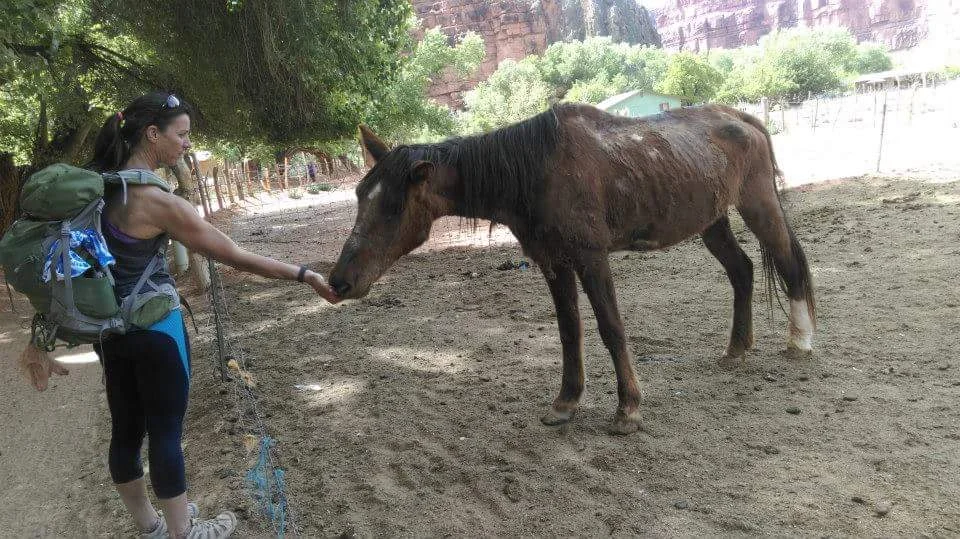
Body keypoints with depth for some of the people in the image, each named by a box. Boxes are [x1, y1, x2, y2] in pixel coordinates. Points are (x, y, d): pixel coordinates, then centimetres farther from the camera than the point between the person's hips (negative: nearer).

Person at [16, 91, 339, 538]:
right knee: (164, 432, 7)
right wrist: (305, 274, -15)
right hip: (154, 330, -8)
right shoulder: (157, 201, -22)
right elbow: (236, 257, -21)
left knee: (126, 429, 17)